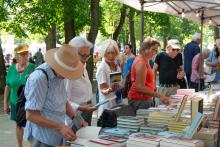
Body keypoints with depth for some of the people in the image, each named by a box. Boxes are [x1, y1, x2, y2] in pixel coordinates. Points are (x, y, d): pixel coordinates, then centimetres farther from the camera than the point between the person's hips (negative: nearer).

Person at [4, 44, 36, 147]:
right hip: (15, 103, 4)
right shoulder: (11, 69, -1)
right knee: (19, 125, 17)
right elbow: (8, 87, 5)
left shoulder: (33, 68, -12)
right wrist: (5, 103, 7)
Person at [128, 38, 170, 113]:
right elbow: (140, 87, -22)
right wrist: (159, 96, -26)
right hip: (139, 101, -9)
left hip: (145, 99, 9)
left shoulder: (145, 61, 15)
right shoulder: (141, 63, -15)